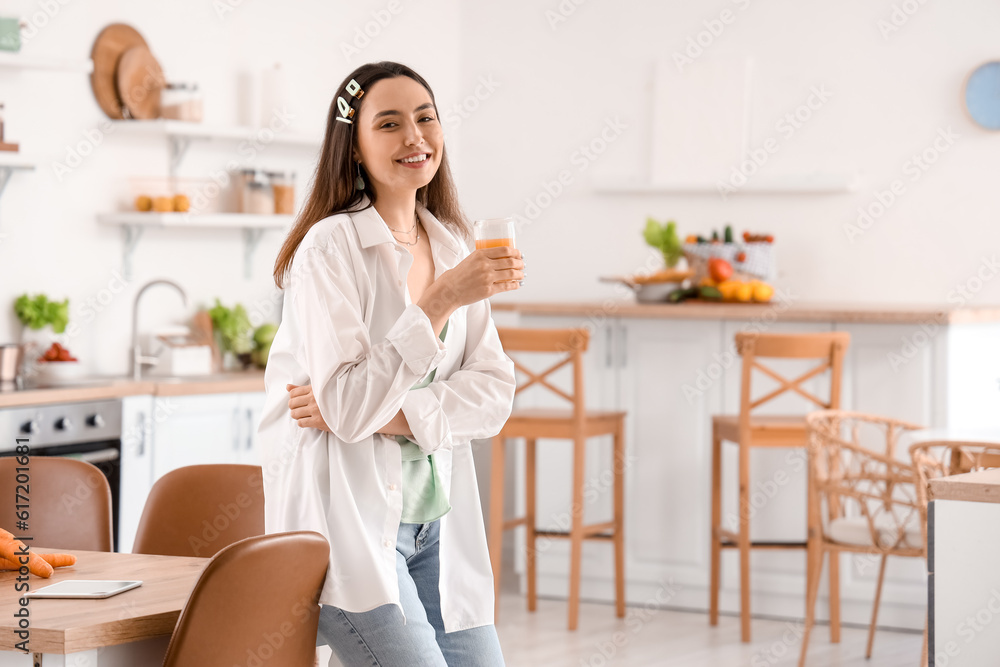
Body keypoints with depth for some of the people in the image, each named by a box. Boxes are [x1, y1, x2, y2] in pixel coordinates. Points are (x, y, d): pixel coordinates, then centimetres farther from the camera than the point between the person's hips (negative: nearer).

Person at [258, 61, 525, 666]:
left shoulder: (453, 246, 9)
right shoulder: (332, 245, -11)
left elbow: (494, 394, 2)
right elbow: (347, 408, -20)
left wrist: (384, 413, -14)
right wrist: (441, 299, -25)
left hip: (436, 519, 7)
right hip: (350, 518, -7)